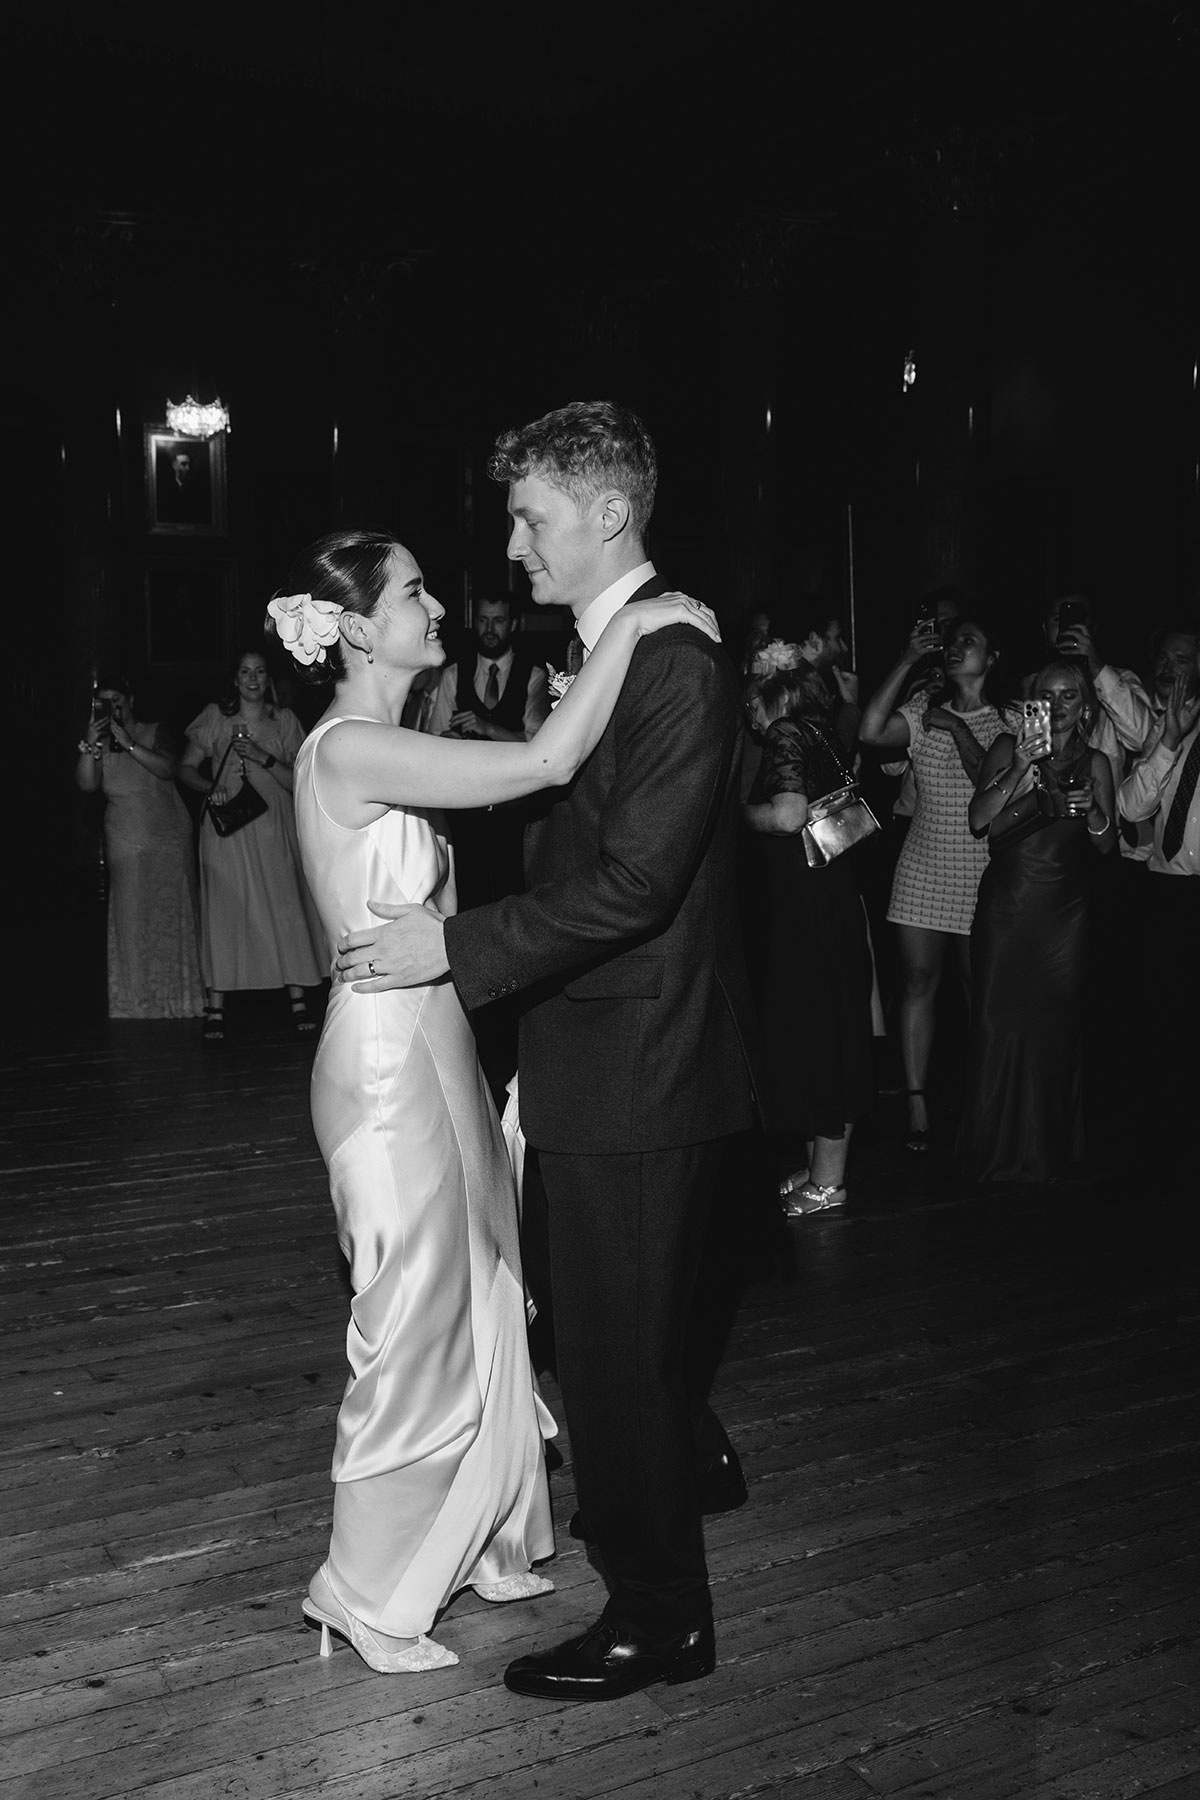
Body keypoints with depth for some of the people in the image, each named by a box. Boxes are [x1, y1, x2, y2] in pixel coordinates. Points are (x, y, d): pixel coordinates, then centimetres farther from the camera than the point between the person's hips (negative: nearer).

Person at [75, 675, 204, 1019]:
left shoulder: (156, 733, 4)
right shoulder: (98, 744, 8)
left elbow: (169, 769, -13)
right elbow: (86, 784, -5)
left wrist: (128, 744, -18)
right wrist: (91, 744, -16)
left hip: (170, 839, -1)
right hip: (125, 844, 1)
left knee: (172, 916, 0)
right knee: (131, 919, -5)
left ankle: (177, 997, 9)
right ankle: (136, 1000, -1)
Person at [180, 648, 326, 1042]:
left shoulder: (284, 720, 8)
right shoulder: (215, 717, 7)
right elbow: (186, 769, 7)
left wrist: (264, 758, -12)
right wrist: (211, 787, -12)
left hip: (273, 828, 1)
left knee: (285, 907, -4)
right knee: (224, 909, -5)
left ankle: (298, 1001, 2)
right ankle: (216, 1009, -3)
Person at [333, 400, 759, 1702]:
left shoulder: (676, 665, -20)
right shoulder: (604, 652, 10)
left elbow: (632, 882, -26)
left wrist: (457, 945, -21)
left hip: (638, 1066, -9)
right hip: (603, 1047, 9)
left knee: (615, 1334, 3)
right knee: (619, 1312, 25)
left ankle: (661, 1616, 21)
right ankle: (687, 1458, 50)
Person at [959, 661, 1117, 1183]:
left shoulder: (1095, 763, 8)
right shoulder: (1009, 748, 0)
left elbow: (1107, 846, 12)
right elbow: (979, 819, -12)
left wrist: (1092, 809, -8)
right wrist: (1021, 768, -23)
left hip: (1064, 914, 2)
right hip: (1005, 907, -2)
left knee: (1055, 1028, 4)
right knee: (997, 1025, -3)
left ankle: (1047, 1149, 19)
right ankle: (995, 1148, 11)